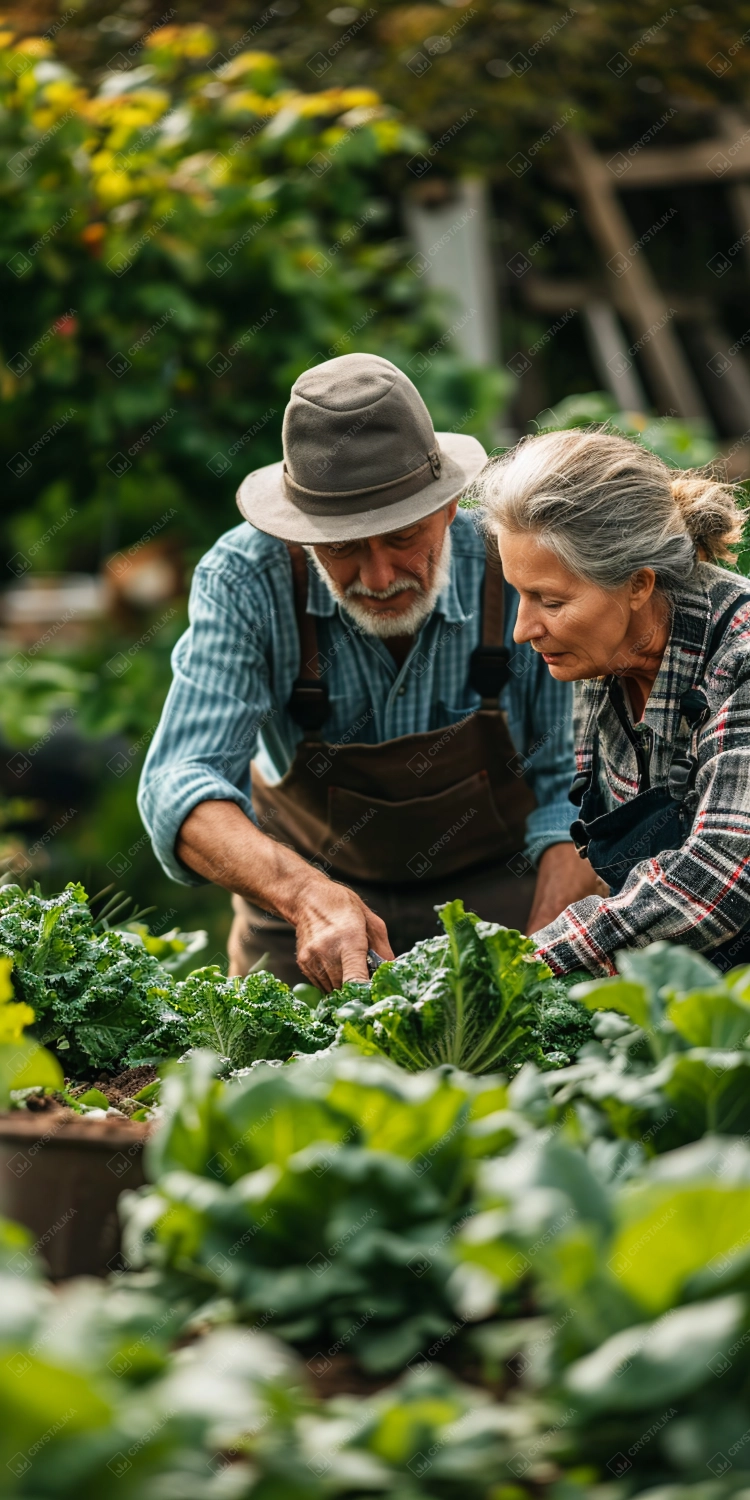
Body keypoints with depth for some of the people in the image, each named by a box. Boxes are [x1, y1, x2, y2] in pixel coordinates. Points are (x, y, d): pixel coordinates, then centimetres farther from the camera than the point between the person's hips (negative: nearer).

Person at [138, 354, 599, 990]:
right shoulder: (244, 579, -22)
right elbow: (181, 785, -27)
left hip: (494, 886, 0)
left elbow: (574, 787, -13)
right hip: (298, 880, 1)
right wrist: (310, 897, -45)